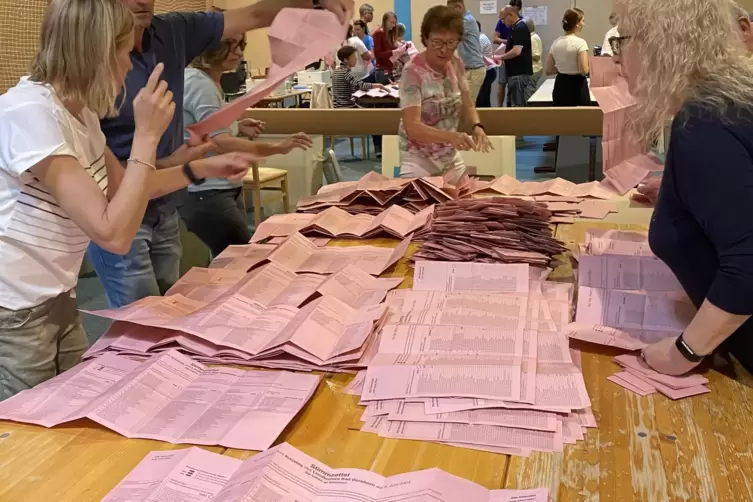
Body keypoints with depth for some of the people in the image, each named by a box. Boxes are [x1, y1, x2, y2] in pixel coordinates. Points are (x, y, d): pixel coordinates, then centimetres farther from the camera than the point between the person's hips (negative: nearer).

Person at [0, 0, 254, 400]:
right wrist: (147, 134, -24)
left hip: (56, 302, 9)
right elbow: (113, 233, -30)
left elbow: (123, 187, 20)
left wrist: (203, 168, 13)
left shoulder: (79, 111, 3)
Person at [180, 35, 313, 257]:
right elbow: (219, 142, -29)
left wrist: (238, 128, 10)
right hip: (206, 194, -10)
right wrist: (276, 148, -36)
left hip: (226, 188, 10)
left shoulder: (211, 82, 12)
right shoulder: (199, 83, -17)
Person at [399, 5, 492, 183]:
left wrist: (477, 126, -12)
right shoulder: (413, 72, -21)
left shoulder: (456, 65, -1)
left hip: (451, 157, 6)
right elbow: (412, 127, -28)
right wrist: (451, 136, -42)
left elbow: (468, 106, 9)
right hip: (418, 160, -6)